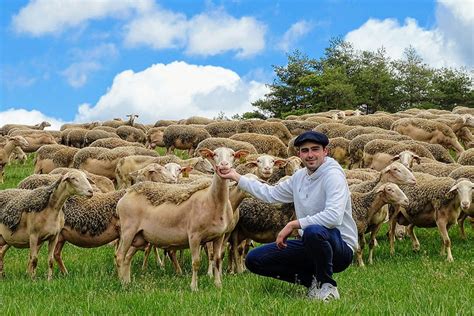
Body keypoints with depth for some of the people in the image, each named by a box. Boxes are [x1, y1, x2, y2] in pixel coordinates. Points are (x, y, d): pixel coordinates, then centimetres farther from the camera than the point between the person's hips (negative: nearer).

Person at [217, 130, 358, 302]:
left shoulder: (333, 175, -16)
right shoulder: (300, 176, 9)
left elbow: (333, 216, -31)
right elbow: (271, 194, 24)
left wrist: (292, 225, -24)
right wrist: (236, 177, 24)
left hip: (341, 246, -8)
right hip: (310, 244, 8)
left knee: (313, 231, -42)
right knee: (254, 259, 0)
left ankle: (327, 285, -16)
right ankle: (312, 279, 4)